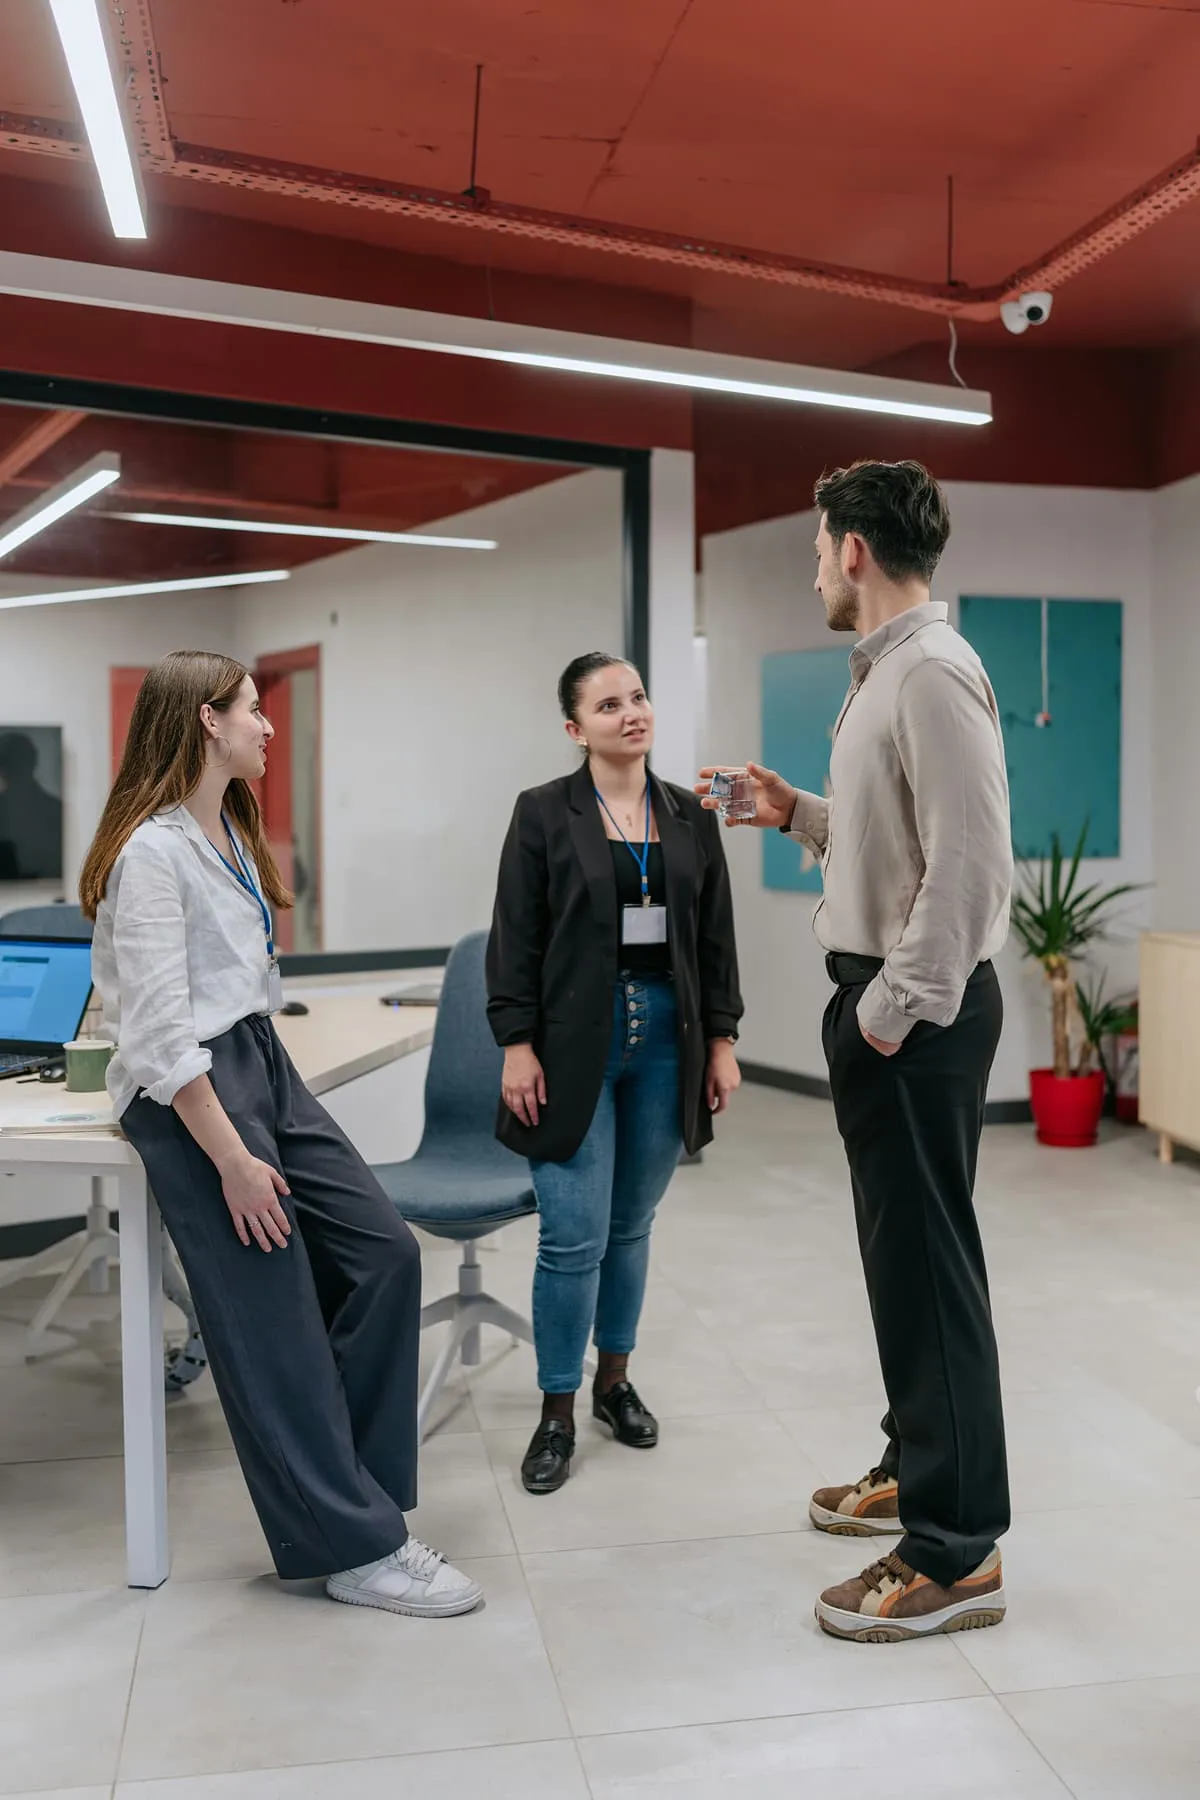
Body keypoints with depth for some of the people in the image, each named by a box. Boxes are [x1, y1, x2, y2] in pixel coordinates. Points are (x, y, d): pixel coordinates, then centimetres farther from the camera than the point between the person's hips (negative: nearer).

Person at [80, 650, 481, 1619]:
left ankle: (348, 1478, 19)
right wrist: (232, 1162, -19)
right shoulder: (150, 851, -15)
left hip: (267, 1066, 9)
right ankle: (355, 1547, 9)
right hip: (195, 1097, -9)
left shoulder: (230, 832, 14)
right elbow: (160, 1031, -19)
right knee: (276, 1327, -3)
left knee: (385, 1254, 4)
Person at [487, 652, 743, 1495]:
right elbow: (515, 938, -4)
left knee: (631, 1224, 13)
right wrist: (517, 1045, -9)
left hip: (667, 1035, 4)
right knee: (575, 1237, -4)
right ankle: (558, 1415, 13)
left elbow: (716, 936, 10)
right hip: (575, 1040, -3)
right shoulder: (544, 813, -3)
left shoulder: (690, 815, 8)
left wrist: (722, 1040, 6)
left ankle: (615, 1380, 32)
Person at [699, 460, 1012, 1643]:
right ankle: (918, 1468, 34)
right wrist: (802, 815, 14)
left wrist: (896, 1007, -21)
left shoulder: (933, 671, -16)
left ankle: (957, 1552, 7)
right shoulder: (884, 671, 15)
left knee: (929, 1264, -4)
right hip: (876, 994, 10)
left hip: (917, 1011, -10)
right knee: (899, 1251, 18)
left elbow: (972, 862, -24)